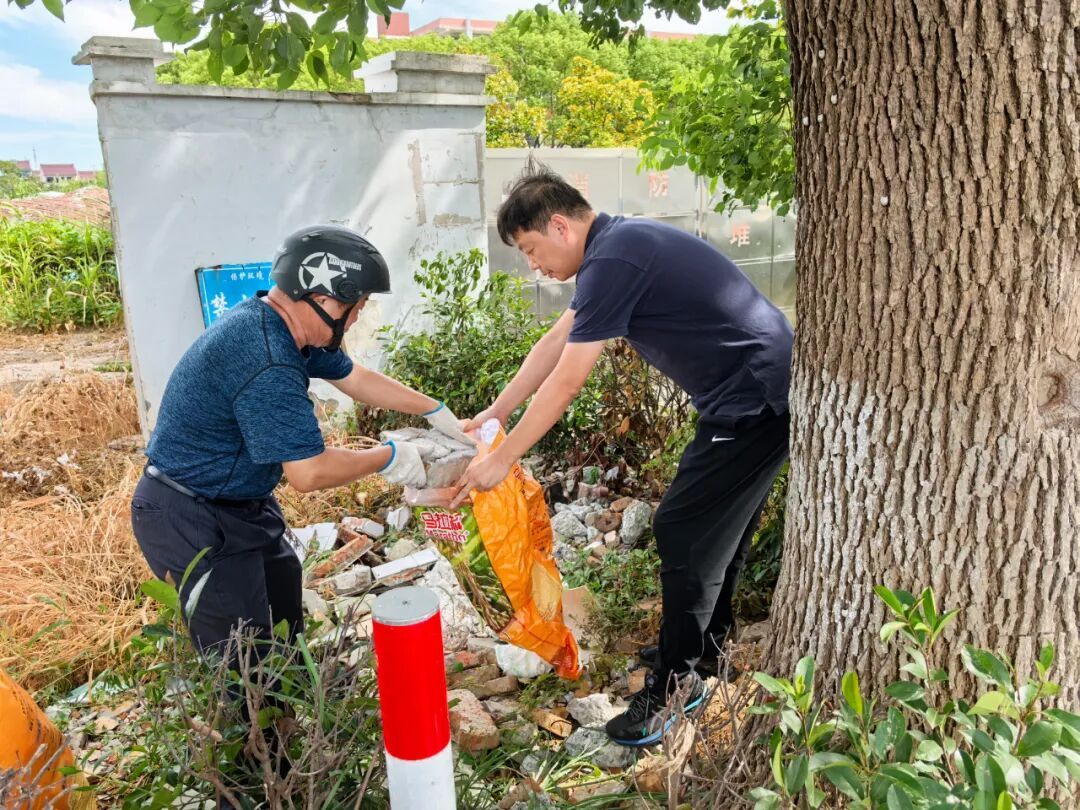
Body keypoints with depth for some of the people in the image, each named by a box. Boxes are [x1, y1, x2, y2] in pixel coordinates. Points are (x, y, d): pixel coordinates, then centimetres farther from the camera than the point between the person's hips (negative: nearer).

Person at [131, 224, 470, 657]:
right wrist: (387, 458, -13)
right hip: (192, 524, -10)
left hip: (240, 506, 10)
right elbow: (309, 472, -29)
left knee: (286, 632, 20)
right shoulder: (265, 361, -32)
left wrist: (437, 411, 17)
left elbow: (355, 378, 13)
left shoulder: (287, 326, -1)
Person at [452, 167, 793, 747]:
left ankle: (674, 683, 14)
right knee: (719, 526, 21)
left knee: (685, 535, -3)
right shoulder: (619, 245, 11)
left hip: (753, 404, -10)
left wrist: (501, 460, -11)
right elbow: (555, 342, 14)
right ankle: (703, 645, 39)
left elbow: (565, 383, -20)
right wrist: (496, 412, 15)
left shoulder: (612, 261, -22)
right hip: (762, 394, 10)